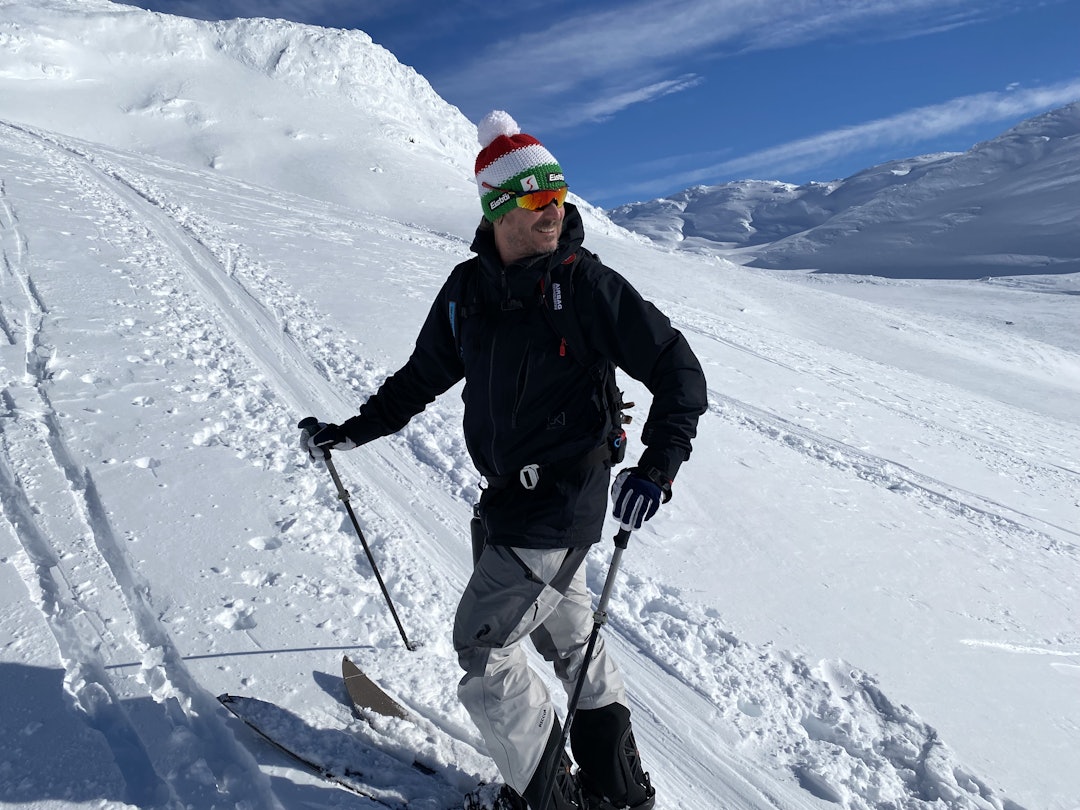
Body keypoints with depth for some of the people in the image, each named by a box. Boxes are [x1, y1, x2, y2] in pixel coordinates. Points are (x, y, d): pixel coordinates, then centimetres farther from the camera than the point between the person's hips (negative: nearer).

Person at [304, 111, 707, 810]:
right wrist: (356, 429, 16)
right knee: (565, 631, 19)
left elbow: (678, 370, -15)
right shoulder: (467, 290, 2)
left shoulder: (585, 284, -15)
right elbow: (425, 375, 16)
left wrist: (658, 466, -28)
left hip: (561, 502, -7)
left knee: (483, 645, 0)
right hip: (508, 494, 7)